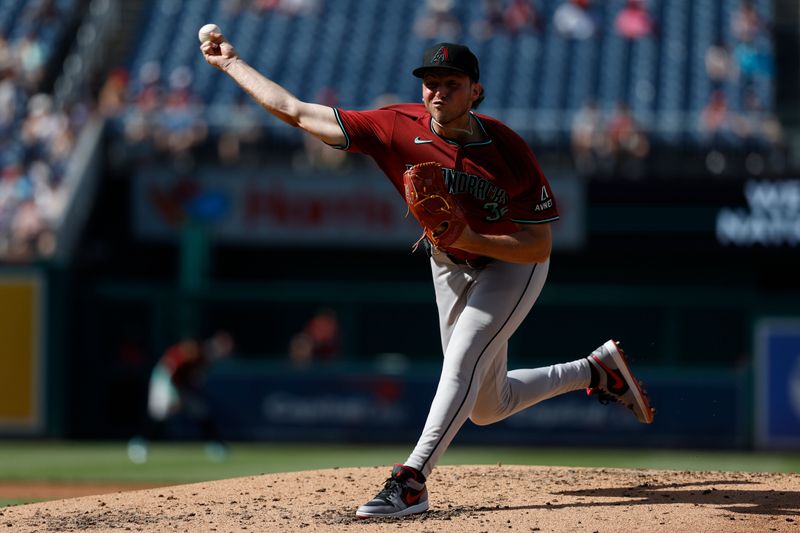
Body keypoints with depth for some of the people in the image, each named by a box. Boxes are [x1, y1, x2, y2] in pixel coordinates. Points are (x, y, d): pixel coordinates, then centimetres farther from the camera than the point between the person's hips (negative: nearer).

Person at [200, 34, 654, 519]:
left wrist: (470, 239, -38)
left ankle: (411, 481, -27)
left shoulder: (509, 150, -27)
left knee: (462, 362, -24)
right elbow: (295, 111, -18)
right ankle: (597, 370, 31)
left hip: (513, 262, -5)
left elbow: (540, 245, -25)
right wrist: (231, 63, -18)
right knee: (487, 407, 12)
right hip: (451, 267, 5)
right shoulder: (400, 129, -21)